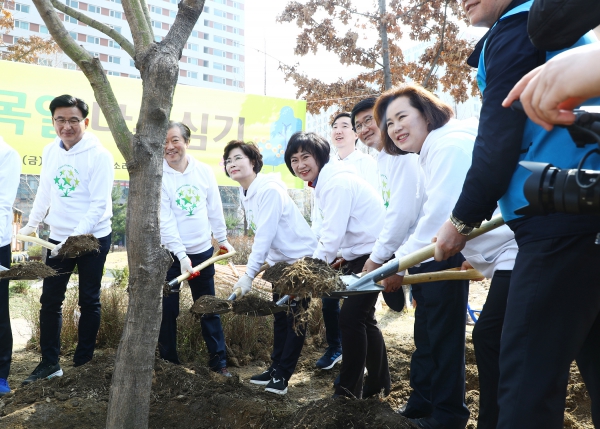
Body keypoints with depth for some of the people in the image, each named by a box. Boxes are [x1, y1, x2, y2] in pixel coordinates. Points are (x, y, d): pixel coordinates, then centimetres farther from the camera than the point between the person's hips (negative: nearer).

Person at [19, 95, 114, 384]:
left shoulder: (98, 155, -15)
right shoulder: (50, 151, 4)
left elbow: (99, 205, -18)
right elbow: (45, 192, 15)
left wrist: (76, 236, -24)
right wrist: (31, 225, 21)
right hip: (58, 238, 5)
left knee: (88, 302, 7)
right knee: (50, 301, 8)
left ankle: (83, 363, 21)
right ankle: (49, 363, 21)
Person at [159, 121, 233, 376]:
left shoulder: (204, 171, -1)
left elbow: (214, 209, 8)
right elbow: (165, 221, -16)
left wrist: (222, 239, 14)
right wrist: (181, 255, -23)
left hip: (203, 252, 3)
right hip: (170, 254, -2)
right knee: (168, 311, 7)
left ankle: (218, 360, 23)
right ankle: (169, 362, 24)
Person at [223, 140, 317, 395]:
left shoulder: (269, 190, -24)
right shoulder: (245, 193, 3)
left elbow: (265, 236, -29)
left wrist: (248, 276, -31)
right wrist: (261, 266, 6)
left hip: (302, 257, -8)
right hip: (280, 260, 9)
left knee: (295, 318, -1)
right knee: (280, 316, 14)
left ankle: (282, 375, 7)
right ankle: (276, 367, 24)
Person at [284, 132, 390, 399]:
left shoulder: (337, 182, -20)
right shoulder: (323, 182, 10)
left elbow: (332, 234, -25)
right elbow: (330, 231, 10)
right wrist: (314, 266, 3)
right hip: (358, 255, 10)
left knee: (351, 317, -9)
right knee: (363, 318, 17)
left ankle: (349, 390, 3)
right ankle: (379, 383, 32)